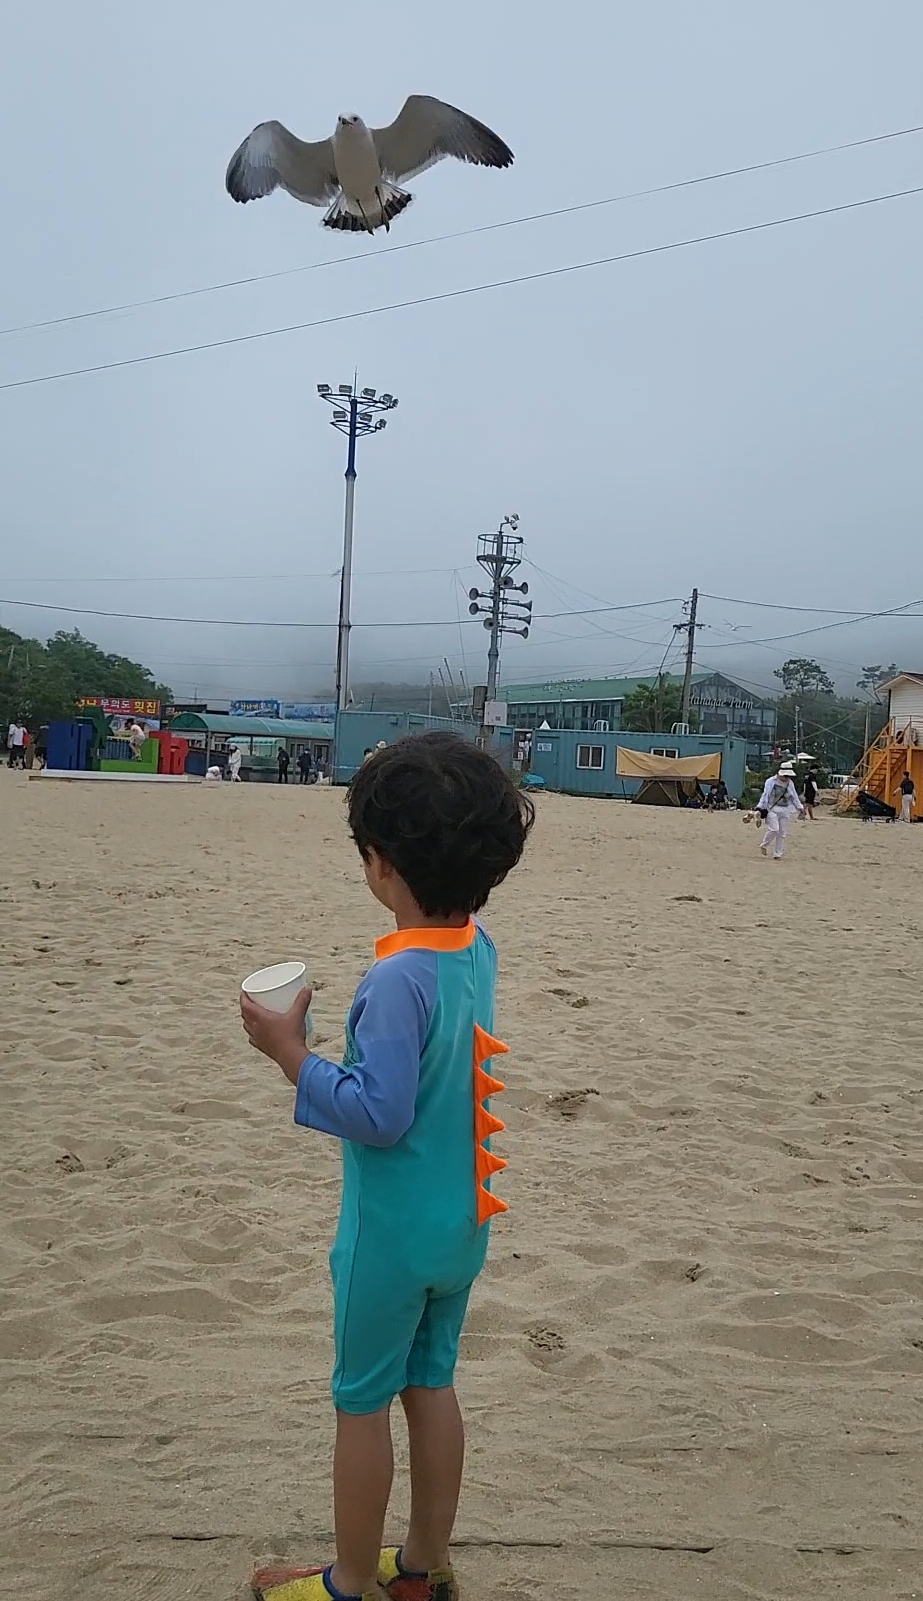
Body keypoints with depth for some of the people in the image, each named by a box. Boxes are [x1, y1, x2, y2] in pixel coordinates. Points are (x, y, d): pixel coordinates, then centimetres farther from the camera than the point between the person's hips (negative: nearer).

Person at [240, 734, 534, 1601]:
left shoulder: (398, 977, -28)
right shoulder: (478, 946, -3)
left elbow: (378, 1114, -27)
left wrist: (291, 1051, -20)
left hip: (392, 1230, -7)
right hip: (460, 1218, 7)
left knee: (361, 1402, 12)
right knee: (431, 1385, 21)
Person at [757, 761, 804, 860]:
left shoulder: (790, 783, 10)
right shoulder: (771, 782, -3)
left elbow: (794, 797, 18)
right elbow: (765, 795, -2)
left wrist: (800, 807, 13)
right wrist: (760, 808, -7)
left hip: (785, 811, 4)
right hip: (772, 809, -4)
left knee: (782, 833, 2)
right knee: (774, 829, -18)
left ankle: (777, 854, 11)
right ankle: (764, 846, 6)